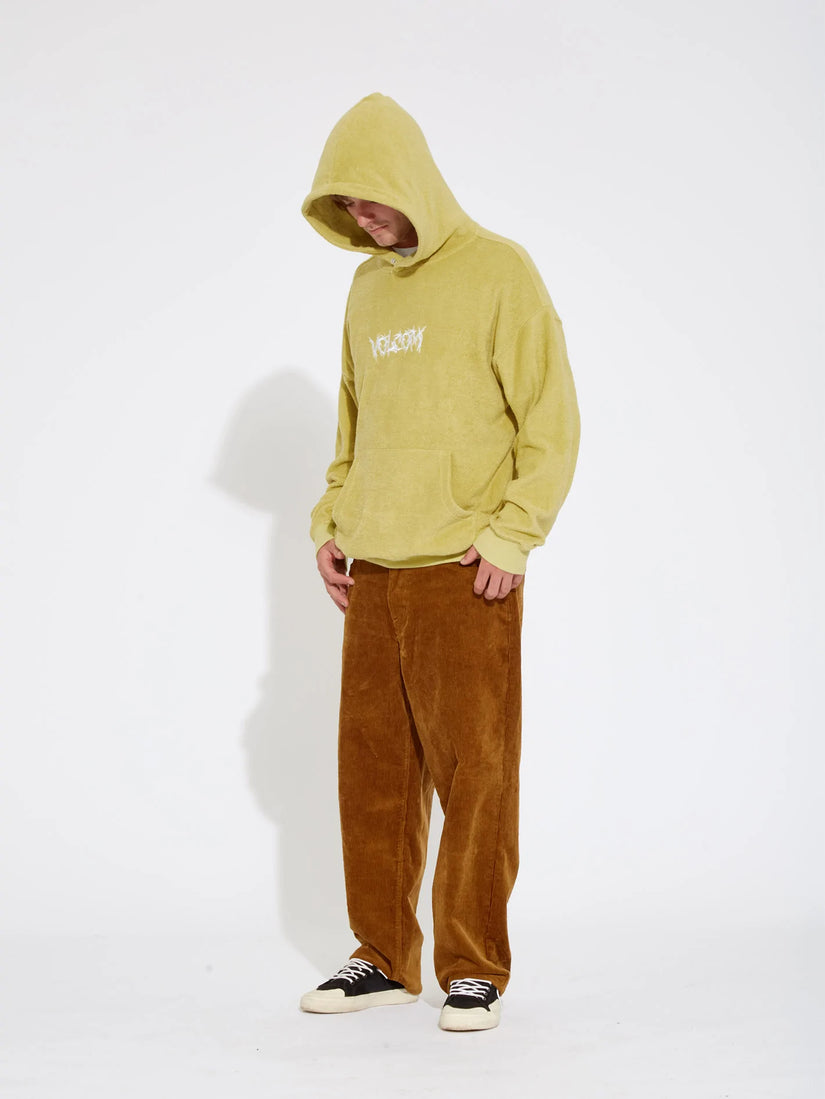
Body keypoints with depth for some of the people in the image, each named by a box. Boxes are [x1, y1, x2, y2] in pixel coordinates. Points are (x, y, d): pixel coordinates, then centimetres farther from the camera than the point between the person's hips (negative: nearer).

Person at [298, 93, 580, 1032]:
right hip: (373, 574, 6)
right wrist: (332, 521, 12)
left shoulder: (497, 271, -4)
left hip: (464, 574, -6)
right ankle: (383, 959, 19)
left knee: (473, 773, -2)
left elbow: (551, 419, -7)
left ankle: (475, 969, 9)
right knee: (372, 770, 8)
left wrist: (512, 534, -13)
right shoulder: (367, 289, 15)